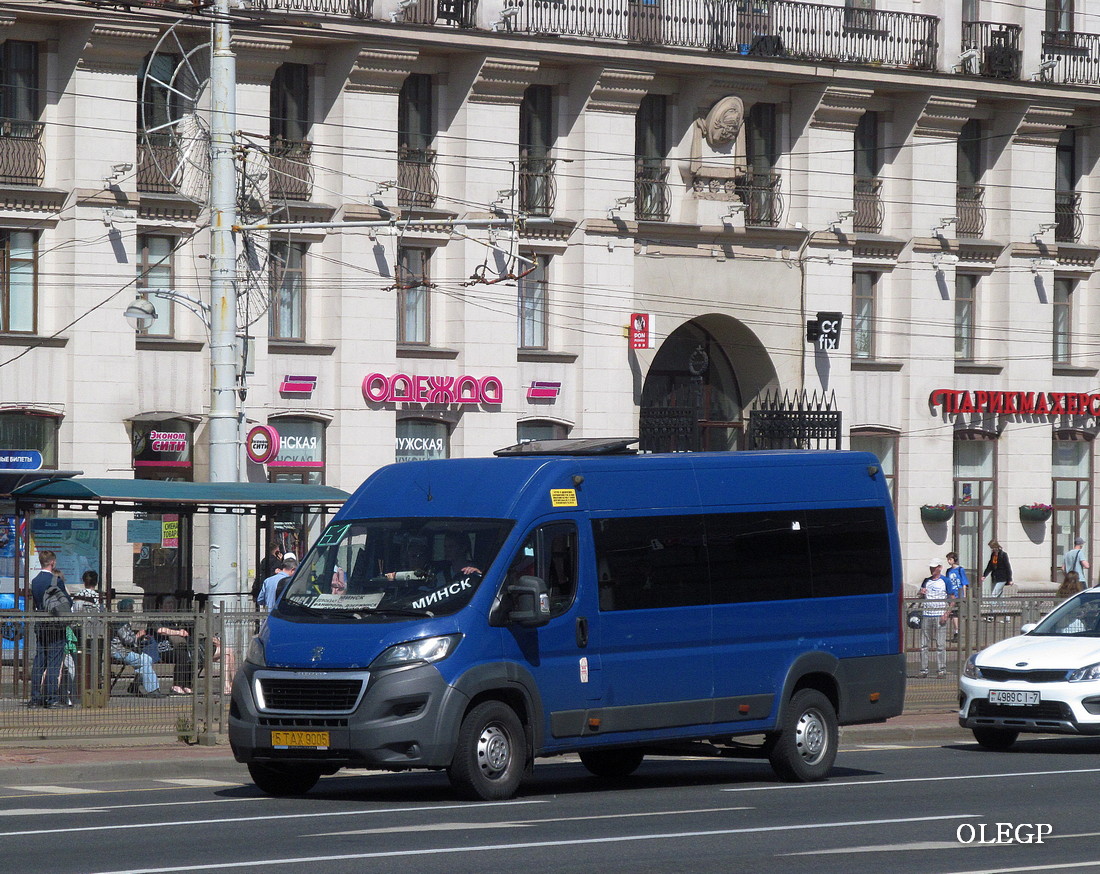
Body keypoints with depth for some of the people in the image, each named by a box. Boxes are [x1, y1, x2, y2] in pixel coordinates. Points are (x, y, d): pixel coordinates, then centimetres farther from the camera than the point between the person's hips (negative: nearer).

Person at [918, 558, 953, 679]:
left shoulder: (945, 581, 1)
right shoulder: (926, 581, 15)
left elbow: (952, 600, -1)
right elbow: (920, 596, 23)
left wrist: (946, 614, -11)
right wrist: (921, 592, -1)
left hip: (940, 615, -5)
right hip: (926, 615, 5)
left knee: (941, 645, -5)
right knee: (924, 645, 2)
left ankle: (941, 670, -3)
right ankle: (924, 670, 5)